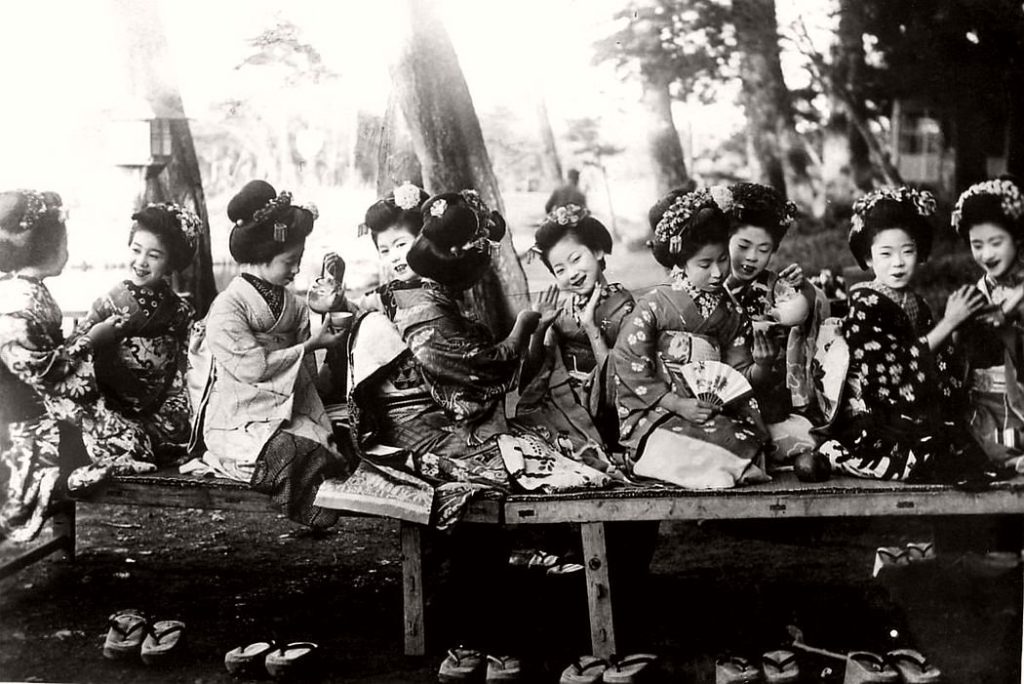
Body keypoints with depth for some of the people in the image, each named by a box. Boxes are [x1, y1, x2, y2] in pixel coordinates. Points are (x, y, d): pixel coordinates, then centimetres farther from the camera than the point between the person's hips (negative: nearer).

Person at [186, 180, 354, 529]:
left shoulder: (294, 306, 12)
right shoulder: (227, 308, -10)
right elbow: (253, 367, -19)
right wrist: (311, 345, -14)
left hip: (288, 416, 6)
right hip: (238, 425, -6)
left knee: (333, 446, -25)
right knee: (296, 453, -33)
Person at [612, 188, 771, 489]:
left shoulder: (731, 313, 10)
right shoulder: (656, 305, -6)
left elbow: (737, 374, 12)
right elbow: (627, 363, -11)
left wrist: (760, 368, -12)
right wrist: (678, 404, -16)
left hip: (715, 413, 4)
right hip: (656, 413, -4)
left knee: (747, 444, -24)